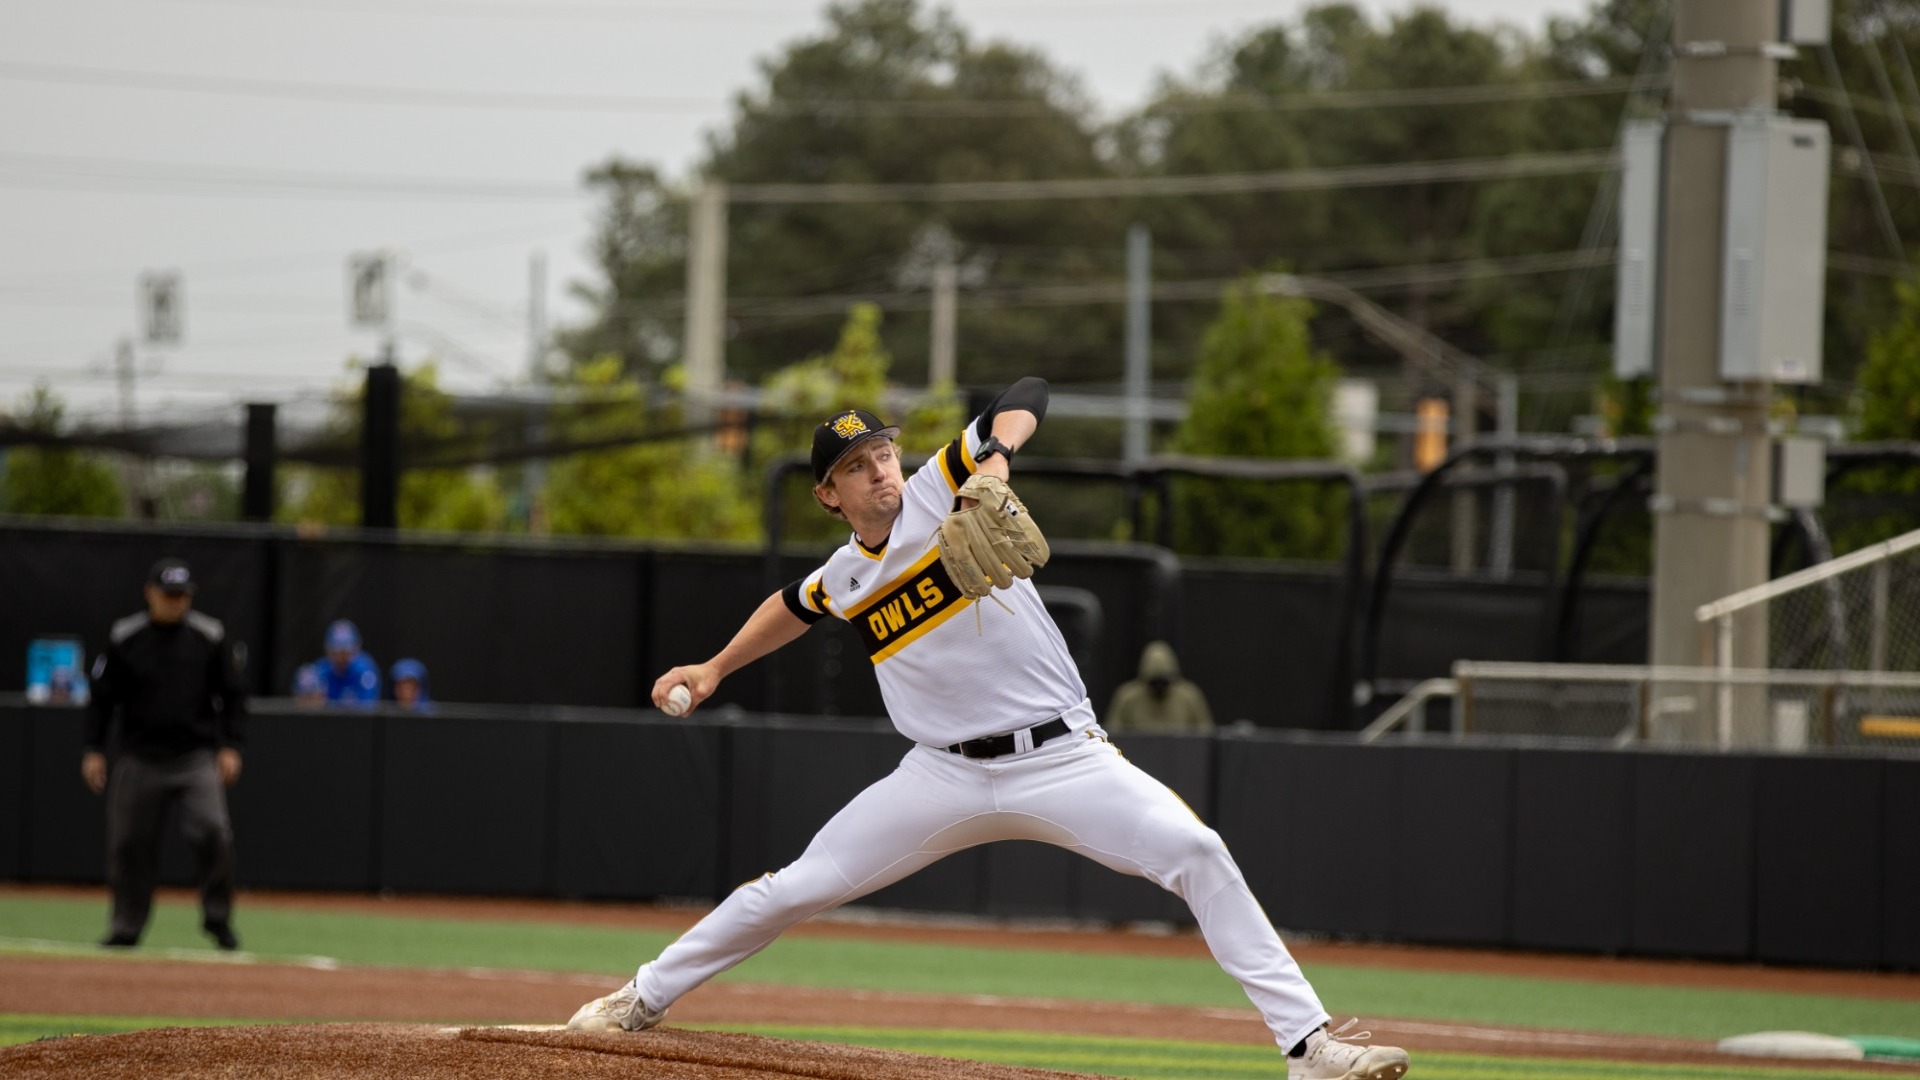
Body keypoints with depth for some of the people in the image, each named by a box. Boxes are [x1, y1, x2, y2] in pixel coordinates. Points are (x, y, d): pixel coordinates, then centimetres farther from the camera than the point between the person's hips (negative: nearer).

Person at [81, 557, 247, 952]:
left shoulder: (210, 637, 2)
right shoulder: (124, 638, 2)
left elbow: (232, 694, 6)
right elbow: (103, 697, 7)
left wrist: (230, 747, -3)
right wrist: (93, 750, 1)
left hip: (196, 757, -1)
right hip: (140, 757, 1)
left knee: (212, 831, -17)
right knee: (129, 843, 3)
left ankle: (218, 919, -3)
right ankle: (127, 928, 16)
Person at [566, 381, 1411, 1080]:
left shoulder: (945, 489, -4)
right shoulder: (842, 582, 9)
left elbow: (1025, 397, -12)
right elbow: (794, 606, 33)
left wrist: (994, 461, -29)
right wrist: (715, 669, 33)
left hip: (1062, 759, -3)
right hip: (946, 777, 3)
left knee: (1197, 854, -23)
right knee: (793, 890, 4)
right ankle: (644, 1000, 26)